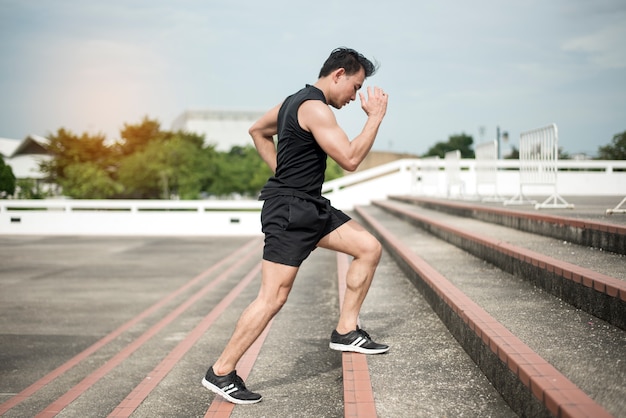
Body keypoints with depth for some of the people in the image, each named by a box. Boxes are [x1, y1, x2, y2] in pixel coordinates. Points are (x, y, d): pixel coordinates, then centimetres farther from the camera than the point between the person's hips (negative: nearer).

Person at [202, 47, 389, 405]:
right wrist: (376, 117, -12)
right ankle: (221, 372, 1)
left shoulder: (296, 101, 14)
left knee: (370, 248, 7)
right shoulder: (316, 108, -17)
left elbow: (258, 130, 28)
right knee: (274, 297, -10)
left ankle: (346, 331, 13)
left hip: (310, 206, 11)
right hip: (290, 209, -11)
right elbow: (350, 160, -21)